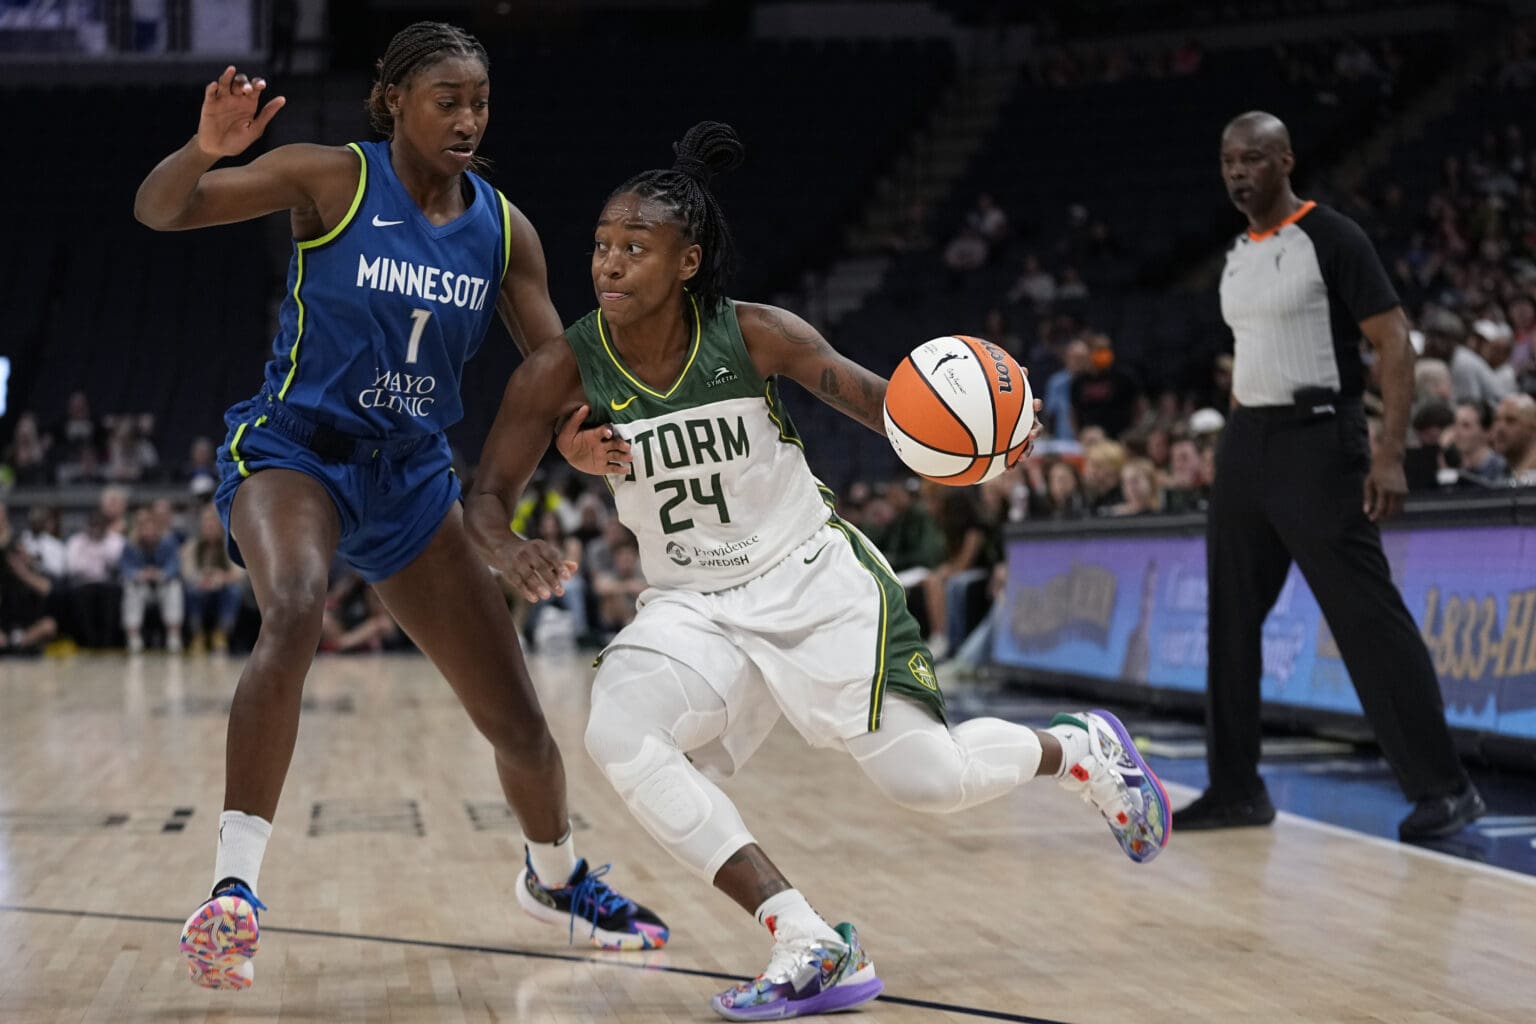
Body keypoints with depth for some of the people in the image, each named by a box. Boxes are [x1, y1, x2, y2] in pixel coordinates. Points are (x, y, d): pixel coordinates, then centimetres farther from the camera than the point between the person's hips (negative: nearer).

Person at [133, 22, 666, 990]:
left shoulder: (503, 228, 0)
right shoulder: (332, 178, -11)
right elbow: (159, 211, -15)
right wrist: (207, 148, -36)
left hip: (412, 475, 5)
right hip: (294, 448, -4)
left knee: (517, 717, 6)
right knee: (295, 610, -39)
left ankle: (555, 877, 37)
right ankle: (233, 886, -35)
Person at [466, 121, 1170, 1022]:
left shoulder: (755, 336, -16)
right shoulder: (563, 373, -13)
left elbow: (874, 397, -7)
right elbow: (488, 494, -7)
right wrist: (507, 545, -31)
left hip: (813, 578, -2)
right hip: (695, 605, 2)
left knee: (930, 779, -9)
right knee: (618, 734, -27)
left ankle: (1079, 748, 28)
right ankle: (810, 948, -22)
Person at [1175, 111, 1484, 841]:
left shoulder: (1331, 238, -9)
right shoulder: (1237, 256, 14)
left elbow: (1395, 345, -13)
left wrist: (1389, 454, -21)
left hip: (1317, 437, -8)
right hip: (1246, 443, 8)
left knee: (1367, 617, -10)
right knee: (1231, 617, 9)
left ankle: (1443, 787, -5)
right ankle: (1236, 788, 17)